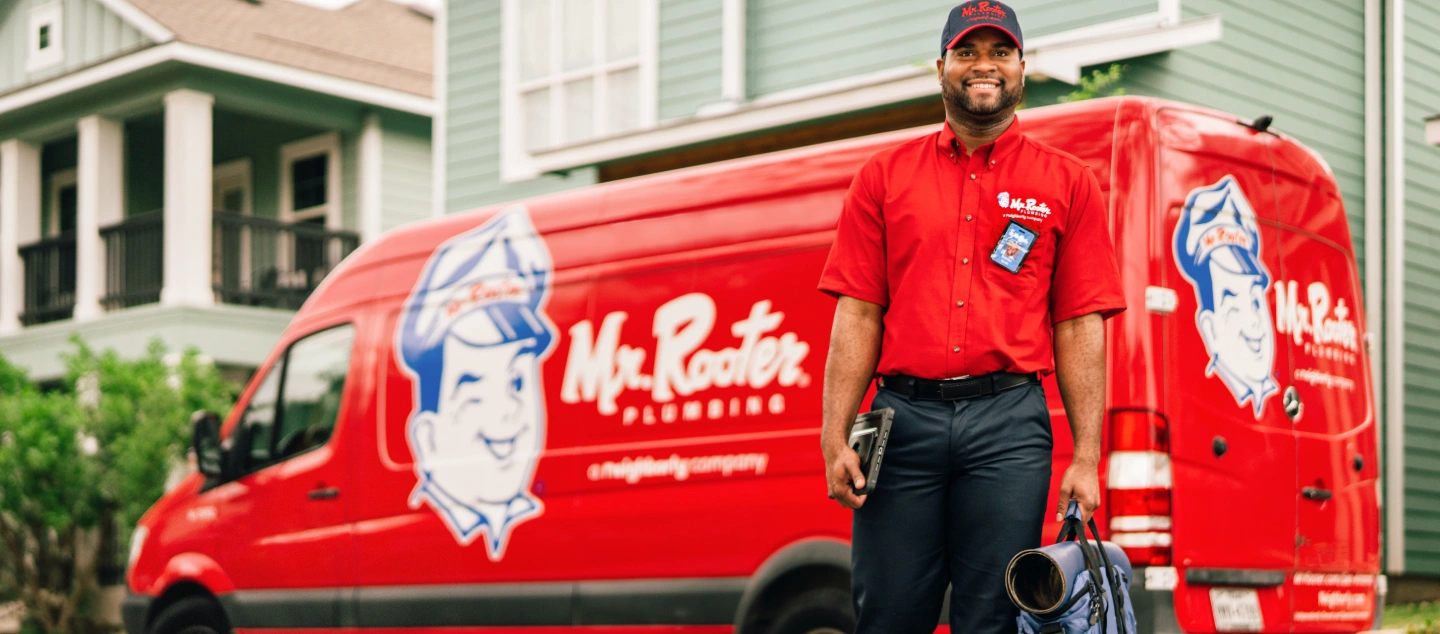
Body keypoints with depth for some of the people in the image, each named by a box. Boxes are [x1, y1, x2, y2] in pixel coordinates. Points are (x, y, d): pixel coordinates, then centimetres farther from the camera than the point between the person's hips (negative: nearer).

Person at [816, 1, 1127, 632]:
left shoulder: (1068, 183, 10)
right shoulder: (885, 176, 13)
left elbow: (1080, 326, 5)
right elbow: (857, 315, 8)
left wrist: (1087, 459, -2)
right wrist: (835, 439, -1)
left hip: (1010, 423, -1)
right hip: (903, 418, 1)